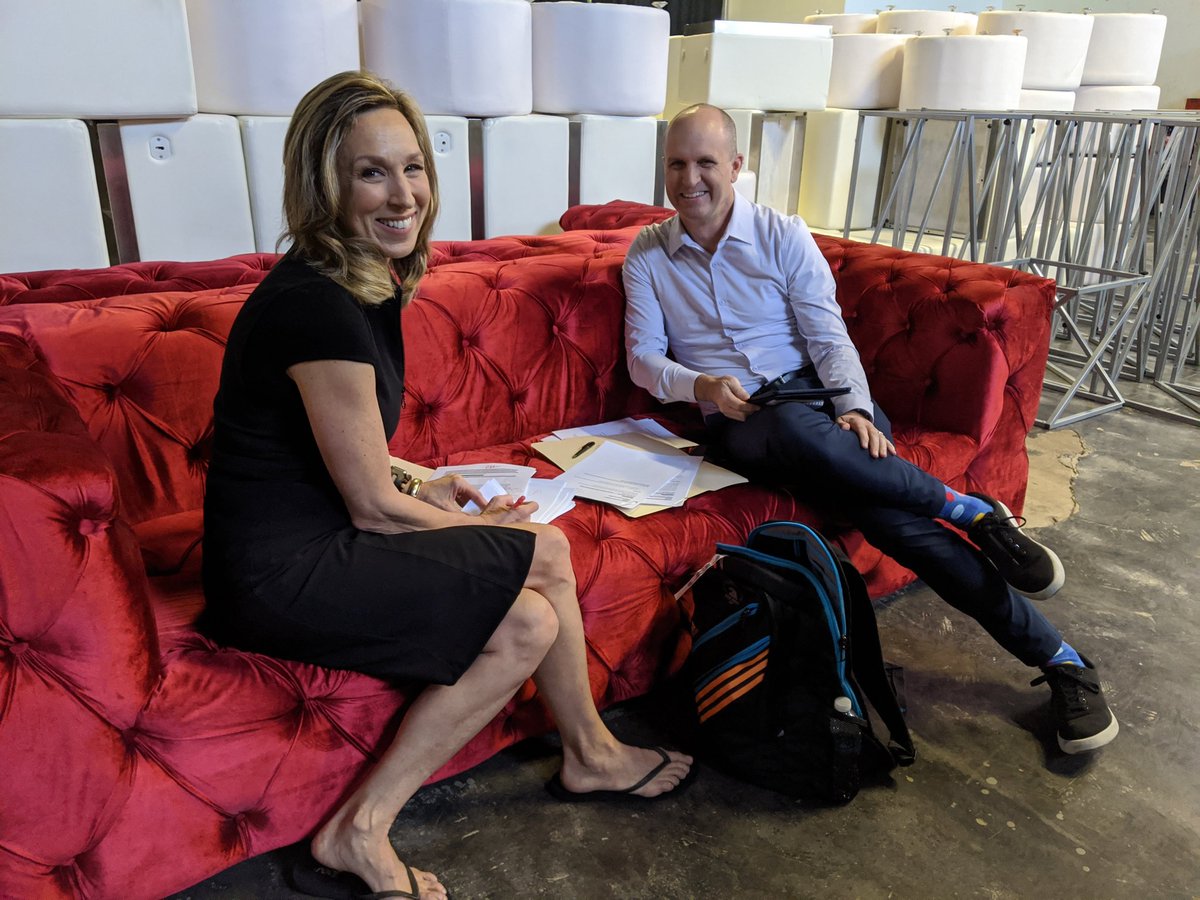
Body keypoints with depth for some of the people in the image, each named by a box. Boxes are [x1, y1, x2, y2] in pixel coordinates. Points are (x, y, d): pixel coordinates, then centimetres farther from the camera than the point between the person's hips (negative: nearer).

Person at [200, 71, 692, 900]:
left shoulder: (369, 281, 6)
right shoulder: (319, 304, -24)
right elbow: (372, 507, -18)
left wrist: (421, 492, 4)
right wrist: (482, 527, -1)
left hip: (316, 541, 9)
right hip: (281, 576, -9)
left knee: (528, 622, -3)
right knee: (544, 555, -11)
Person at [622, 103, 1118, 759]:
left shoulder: (782, 235, 6)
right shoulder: (647, 255, 9)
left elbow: (829, 336, 0)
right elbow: (643, 358, 3)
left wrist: (855, 408, -19)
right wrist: (699, 386, -18)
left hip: (813, 392, 0)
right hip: (734, 419, 0)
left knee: (876, 500, -32)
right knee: (796, 430, -39)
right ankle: (973, 513, -23)